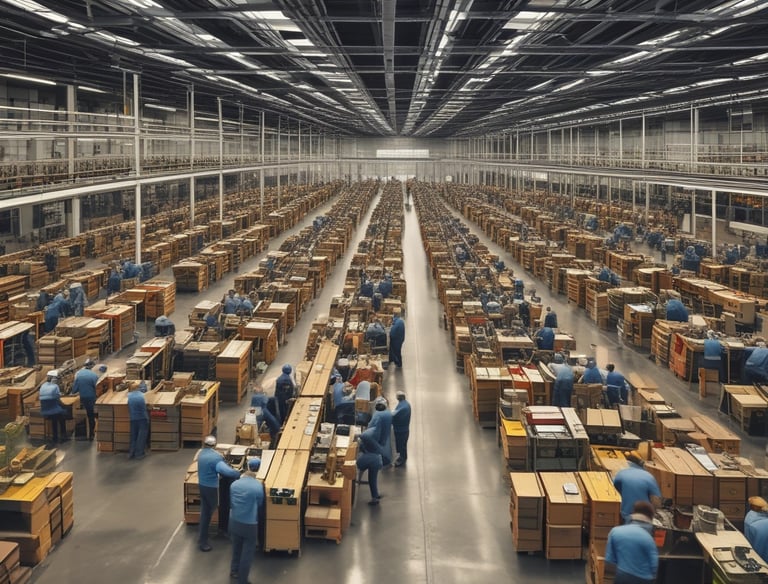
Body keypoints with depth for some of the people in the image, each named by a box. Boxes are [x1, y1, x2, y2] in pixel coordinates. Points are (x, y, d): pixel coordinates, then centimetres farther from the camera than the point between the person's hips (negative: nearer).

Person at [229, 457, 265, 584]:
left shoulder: (234, 484, -8)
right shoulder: (258, 486, -22)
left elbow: (230, 503, 6)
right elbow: (260, 505, -4)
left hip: (234, 521, 5)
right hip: (249, 525, -5)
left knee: (236, 548, 27)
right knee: (247, 553, 11)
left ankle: (234, 570, 45)